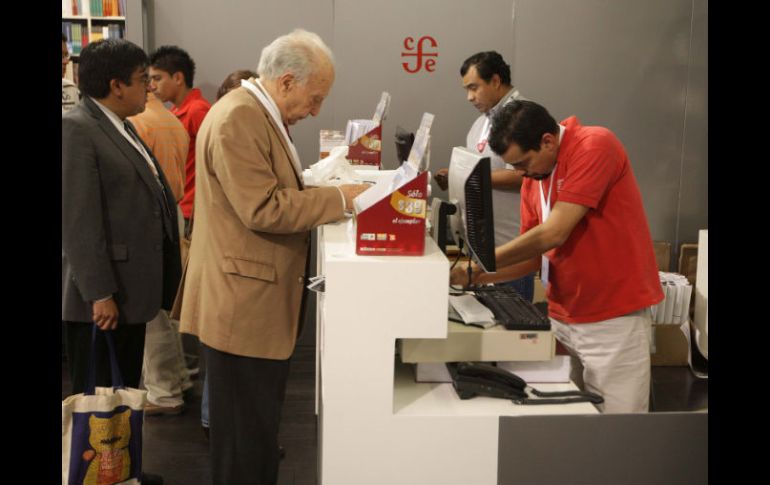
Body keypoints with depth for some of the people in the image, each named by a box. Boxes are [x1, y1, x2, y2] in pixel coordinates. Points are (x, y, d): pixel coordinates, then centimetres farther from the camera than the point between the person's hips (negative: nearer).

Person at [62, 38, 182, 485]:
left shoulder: (122, 127, 14)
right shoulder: (76, 128, -14)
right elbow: (79, 219, -20)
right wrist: (99, 293, -22)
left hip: (131, 289, 9)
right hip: (101, 297, -9)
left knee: (125, 393, 19)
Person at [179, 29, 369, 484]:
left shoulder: (261, 115, 13)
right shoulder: (237, 120, -20)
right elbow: (263, 209, -25)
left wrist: (327, 194, 5)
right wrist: (338, 197, -19)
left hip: (261, 299, 10)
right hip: (243, 303, -10)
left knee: (259, 425, 20)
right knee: (247, 430, 2)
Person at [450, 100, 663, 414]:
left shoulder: (594, 145, -16)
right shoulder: (533, 178, 8)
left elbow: (553, 234, -22)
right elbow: (534, 255, 11)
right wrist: (476, 277, -4)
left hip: (614, 317, -7)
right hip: (563, 317, 7)